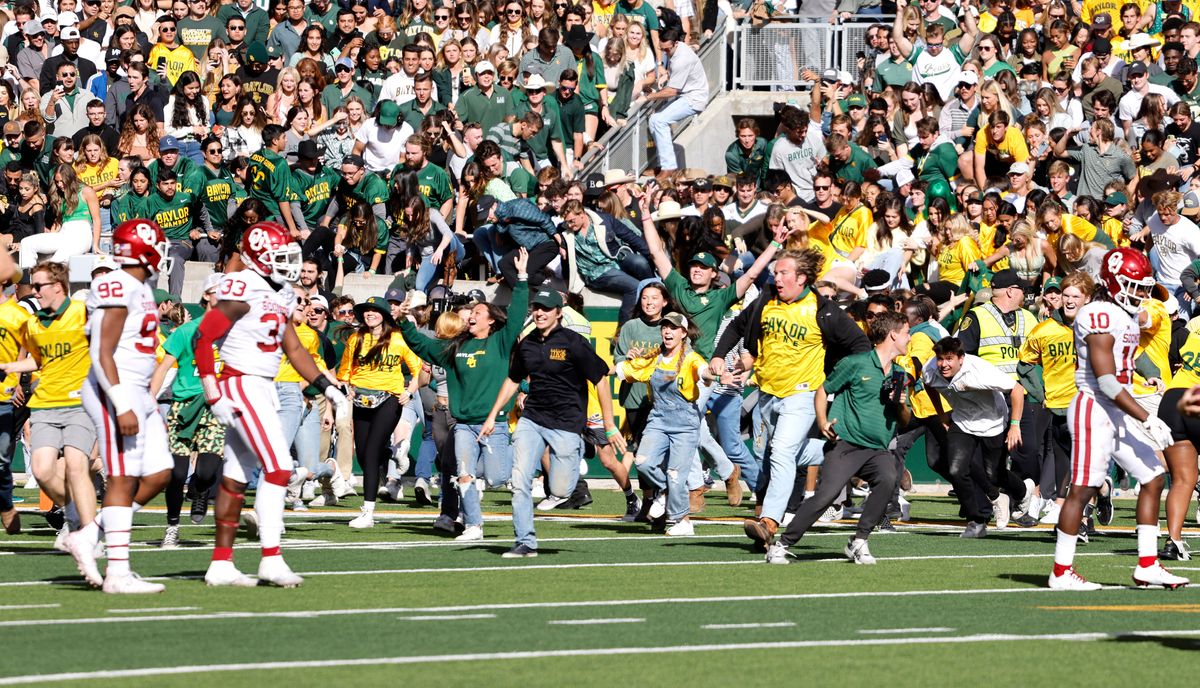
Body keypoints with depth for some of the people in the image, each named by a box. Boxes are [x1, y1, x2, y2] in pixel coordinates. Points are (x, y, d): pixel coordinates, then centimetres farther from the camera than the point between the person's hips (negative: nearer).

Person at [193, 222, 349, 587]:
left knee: (236, 476, 10)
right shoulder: (244, 290, -15)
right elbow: (203, 338, -18)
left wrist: (326, 386, 14)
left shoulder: (281, 295, 13)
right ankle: (271, 558, -12)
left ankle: (221, 563, 14)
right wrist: (213, 393, -20)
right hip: (242, 386, -9)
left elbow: (293, 348, 20)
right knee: (278, 467, -13)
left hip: (263, 390, 9)